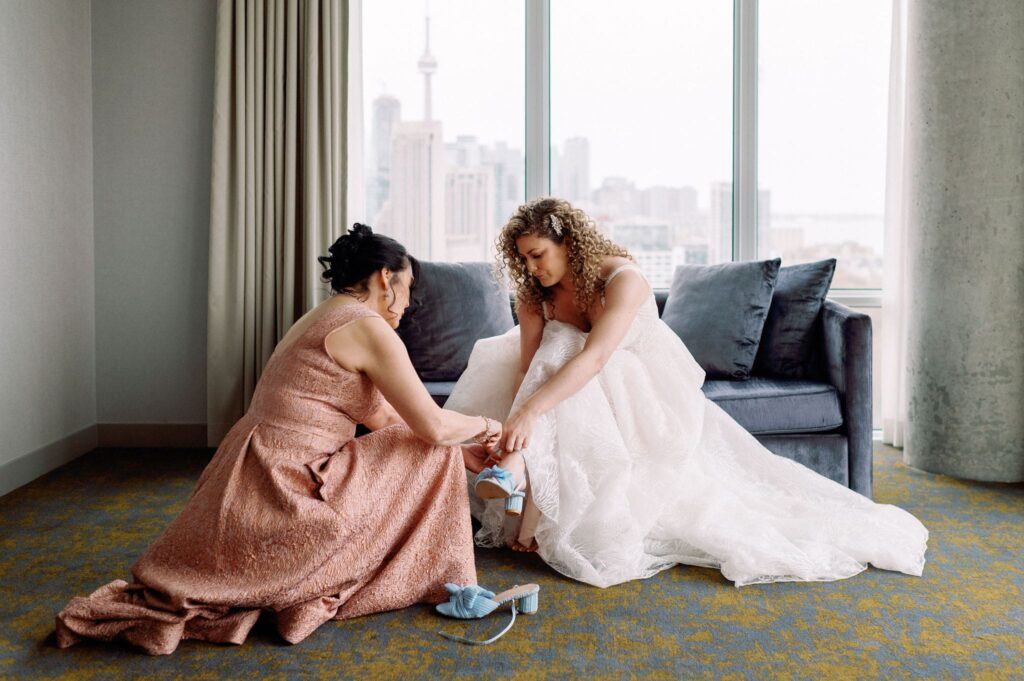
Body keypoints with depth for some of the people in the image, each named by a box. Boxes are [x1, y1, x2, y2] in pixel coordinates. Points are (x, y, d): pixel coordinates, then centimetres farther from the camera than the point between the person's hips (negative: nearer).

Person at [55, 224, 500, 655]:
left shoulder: (320, 319, 17)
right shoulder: (367, 326, -13)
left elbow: (385, 418, 19)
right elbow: (433, 427, -12)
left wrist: (462, 455, 17)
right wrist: (482, 424, 9)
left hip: (249, 485, 9)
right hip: (281, 498, -9)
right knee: (428, 454, 1)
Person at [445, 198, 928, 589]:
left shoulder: (621, 279, -28)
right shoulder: (535, 294, -10)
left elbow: (594, 358, -42)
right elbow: (527, 366, -20)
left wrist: (531, 411, -54)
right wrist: (514, 437, -37)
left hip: (649, 397, -5)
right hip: (591, 397, 5)